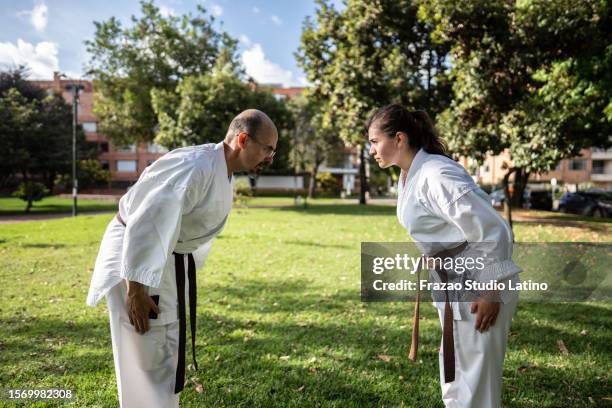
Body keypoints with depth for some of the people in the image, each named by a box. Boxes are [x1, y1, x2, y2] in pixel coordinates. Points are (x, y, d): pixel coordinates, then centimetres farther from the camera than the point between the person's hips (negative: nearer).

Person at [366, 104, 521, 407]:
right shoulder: (408, 175, 4)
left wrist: (493, 293, -19)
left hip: (479, 290, -9)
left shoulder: (437, 176, -25)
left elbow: (494, 232, -24)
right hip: (451, 287, 9)